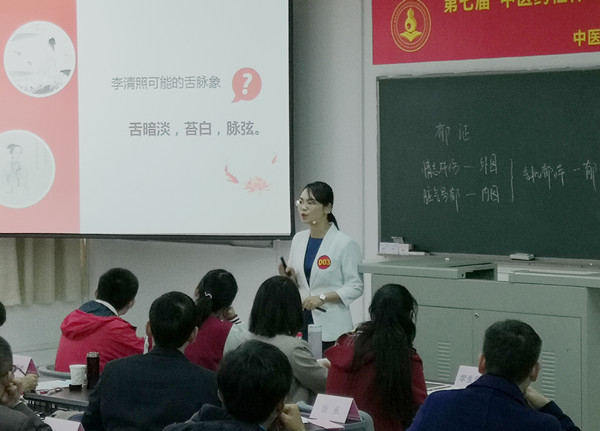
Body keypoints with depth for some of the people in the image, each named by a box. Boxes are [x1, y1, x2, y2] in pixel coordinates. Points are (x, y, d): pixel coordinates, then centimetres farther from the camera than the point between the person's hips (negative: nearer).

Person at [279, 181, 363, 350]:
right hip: (301, 322, 5)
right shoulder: (298, 239, 10)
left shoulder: (345, 244, -8)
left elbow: (355, 287, -9)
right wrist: (289, 277, -3)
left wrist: (323, 297, -19)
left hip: (331, 326, -5)